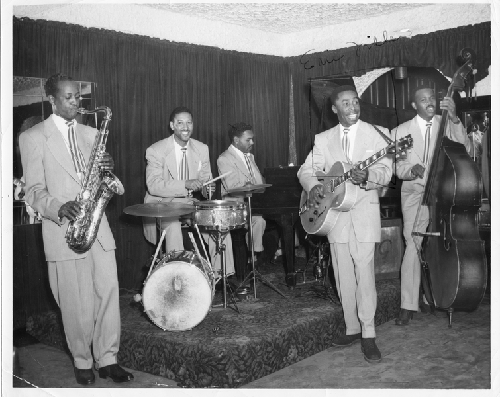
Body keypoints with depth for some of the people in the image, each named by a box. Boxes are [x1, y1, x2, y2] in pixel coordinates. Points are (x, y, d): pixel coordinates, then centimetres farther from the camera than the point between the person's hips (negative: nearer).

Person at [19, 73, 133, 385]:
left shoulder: (91, 134, 15)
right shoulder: (33, 137, 1)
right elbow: (34, 191, -2)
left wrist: (107, 169, -6)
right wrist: (58, 208, -22)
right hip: (64, 230, -4)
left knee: (109, 293, 1)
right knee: (77, 305, 1)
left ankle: (107, 359, 14)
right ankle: (82, 362, 20)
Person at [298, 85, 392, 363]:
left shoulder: (377, 134, 4)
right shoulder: (323, 139, 12)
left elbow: (385, 172, -5)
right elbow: (307, 170, 10)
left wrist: (367, 176, -27)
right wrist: (312, 186, -12)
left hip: (364, 212, -3)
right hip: (334, 213, 3)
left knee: (364, 273, -10)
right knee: (344, 277, 8)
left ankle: (368, 335, -3)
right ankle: (353, 329, 20)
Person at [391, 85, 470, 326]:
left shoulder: (447, 125, 5)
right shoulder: (401, 131, 4)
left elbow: (464, 148, -10)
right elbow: (398, 166, 2)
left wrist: (454, 119, -21)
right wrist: (412, 169, -20)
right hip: (415, 194, -1)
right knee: (414, 247, -11)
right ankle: (407, 306, -6)